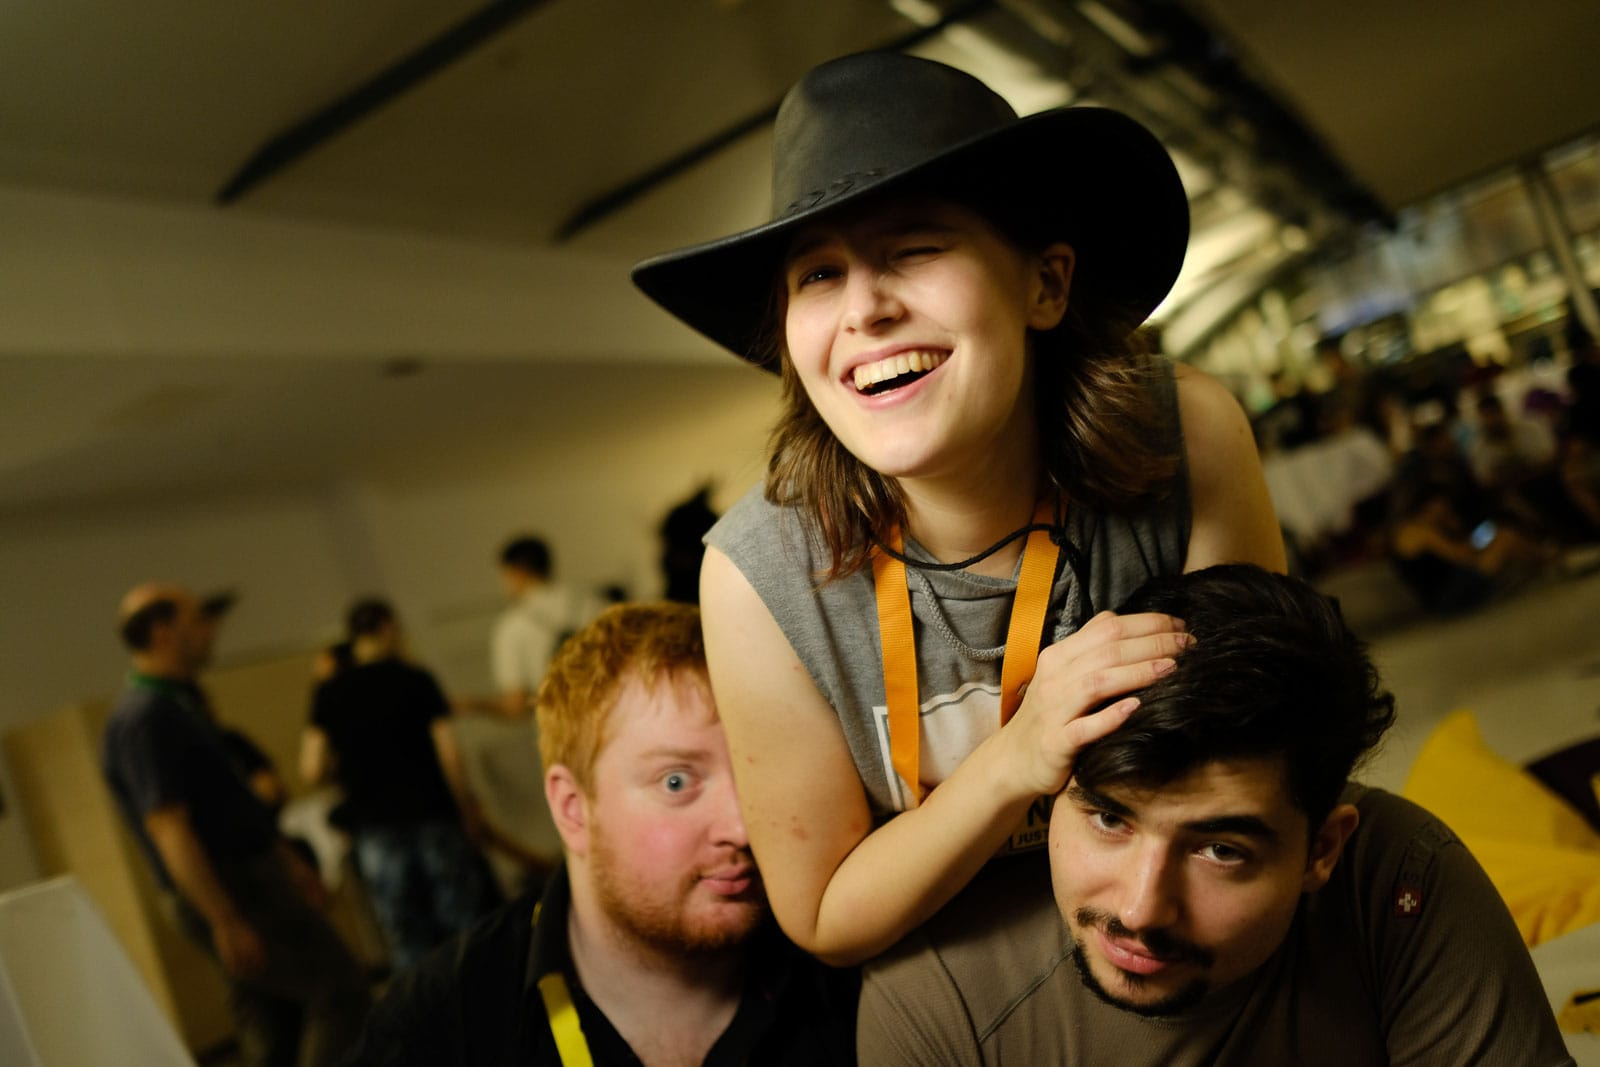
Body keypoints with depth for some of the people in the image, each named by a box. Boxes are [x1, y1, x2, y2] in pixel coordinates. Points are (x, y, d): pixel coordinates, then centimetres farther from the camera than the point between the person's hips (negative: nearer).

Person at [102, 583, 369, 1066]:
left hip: (248, 877, 10)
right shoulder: (145, 718, -18)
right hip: (227, 892, -10)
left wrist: (289, 862, 23)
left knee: (271, 1027, 13)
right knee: (339, 988, -9)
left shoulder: (181, 702, 14)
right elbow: (168, 828, -23)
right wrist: (224, 921, -25)